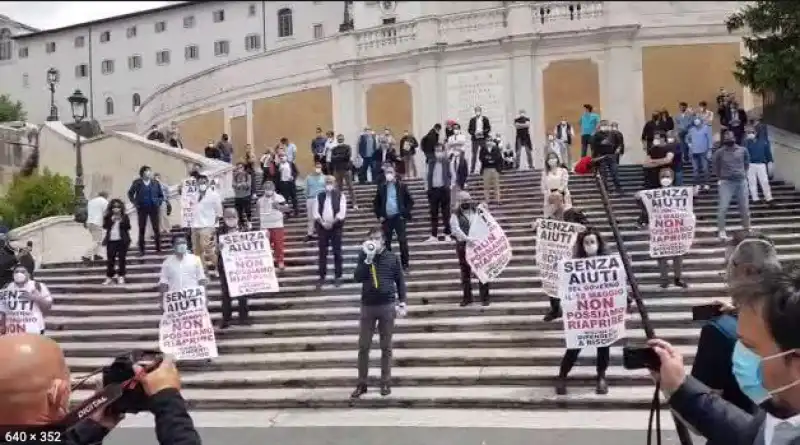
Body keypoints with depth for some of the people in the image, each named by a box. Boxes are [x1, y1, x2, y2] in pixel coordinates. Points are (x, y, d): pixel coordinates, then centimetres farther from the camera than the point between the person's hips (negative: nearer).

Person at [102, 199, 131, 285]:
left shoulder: (125, 217, 1)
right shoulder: (108, 217, 6)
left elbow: (128, 227, -7)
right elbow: (105, 226, -6)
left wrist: (121, 221, -16)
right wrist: (112, 220, -15)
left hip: (122, 240, -2)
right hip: (111, 240, 2)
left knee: (122, 259, 4)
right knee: (110, 259, 5)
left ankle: (121, 276, 13)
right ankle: (109, 276, 13)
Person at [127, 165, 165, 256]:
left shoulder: (155, 183, 5)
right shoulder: (137, 183, 1)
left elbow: (161, 195, 13)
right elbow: (130, 193, 10)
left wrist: (158, 203, 0)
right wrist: (135, 203, 0)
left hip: (154, 208, 1)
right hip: (142, 208, -1)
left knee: (156, 228, 0)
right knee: (141, 229, 2)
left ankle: (158, 248, 6)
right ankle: (141, 250, 7)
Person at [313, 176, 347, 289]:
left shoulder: (340, 196, 1)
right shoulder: (319, 196, 9)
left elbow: (342, 212, -8)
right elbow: (316, 212, 1)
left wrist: (332, 222, -16)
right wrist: (322, 222, -14)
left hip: (336, 226, -2)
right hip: (322, 227, 2)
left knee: (337, 252, 2)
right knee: (322, 253, 4)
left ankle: (338, 276, 9)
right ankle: (322, 277, 10)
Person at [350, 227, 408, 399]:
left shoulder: (392, 258, 1)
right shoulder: (363, 256, 4)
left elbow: (400, 281, 5)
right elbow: (357, 278, -7)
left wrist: (402, 303, -2)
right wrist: (368, 260, -17)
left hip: (387, 306, -1)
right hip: (367, 306, 1)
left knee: (386, 347, 6)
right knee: (363, 347, 4)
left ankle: (386, 382, 15)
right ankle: (361, 384, 12)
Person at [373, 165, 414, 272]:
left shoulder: (402, 186, 0)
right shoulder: (381, 187, 5)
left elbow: (410, 201, 3)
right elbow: (376, 203, 13)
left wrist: (405, 214, -5)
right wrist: (379, 216, 4)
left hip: (399, 217, -2)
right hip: (386, 219, 2)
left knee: (403, 241, -5)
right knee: (386, 242, 5)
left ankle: (405, 264, 3)